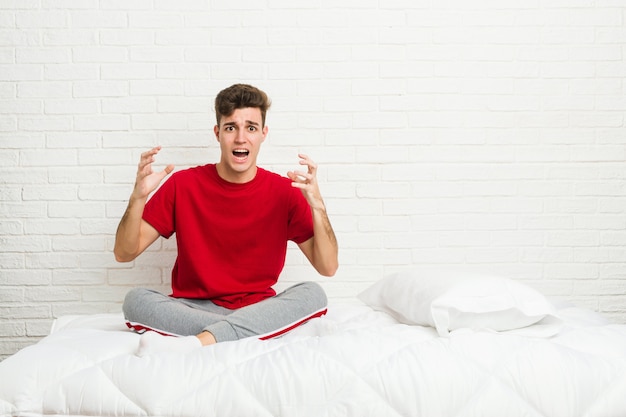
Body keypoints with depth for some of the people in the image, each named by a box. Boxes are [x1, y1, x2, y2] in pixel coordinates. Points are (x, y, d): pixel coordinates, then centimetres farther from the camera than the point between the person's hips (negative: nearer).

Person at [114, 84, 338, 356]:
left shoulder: (284, 192, -1)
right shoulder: (183, 185, 0)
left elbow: (328, 267, -7)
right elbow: (123, 253, -2)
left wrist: (316, 204, -22)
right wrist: (138, 197, -20)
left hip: (256, 311, 0)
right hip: (192, 309, 0)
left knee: (312, 295, -28)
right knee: (135, 300, -26)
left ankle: (194, 343, -35)